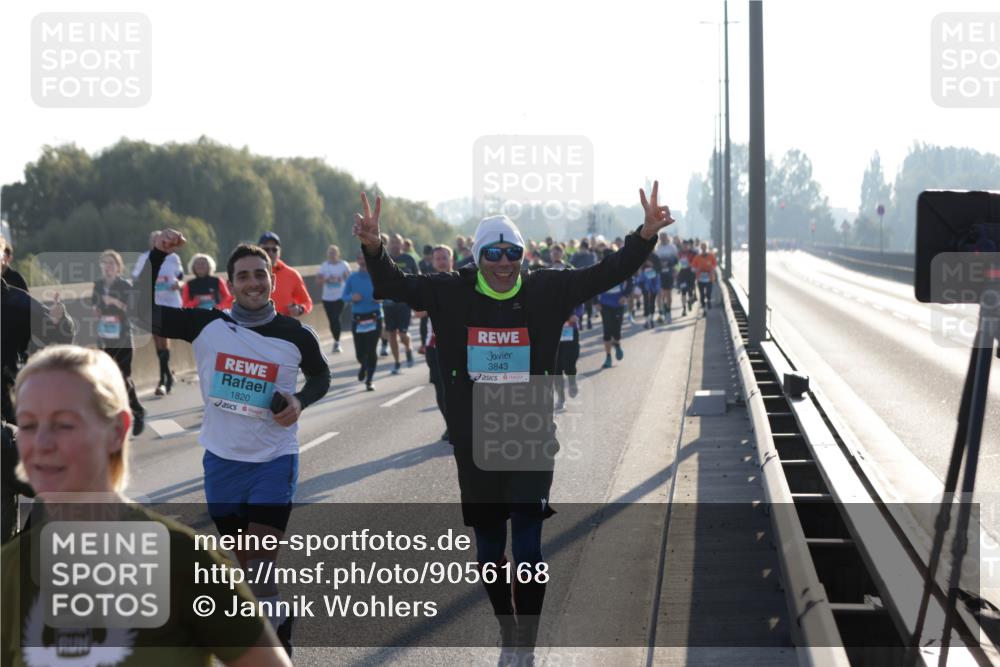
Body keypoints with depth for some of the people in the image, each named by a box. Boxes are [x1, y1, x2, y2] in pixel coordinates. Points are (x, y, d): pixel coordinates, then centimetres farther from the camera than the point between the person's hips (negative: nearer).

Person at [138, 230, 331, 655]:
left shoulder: (296, 335, -7)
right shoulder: (206, 325, -6)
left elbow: (321, 375, 12)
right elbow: (142, 313, -10)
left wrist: (300, 402, -9)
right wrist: (156, 255, -20)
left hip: (274, 460, -3)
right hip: (221, 460, 3)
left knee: (261, 567, -12)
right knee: (247, 565, 17)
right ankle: (279, 620, 40)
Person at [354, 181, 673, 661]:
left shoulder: (546, 291, -3)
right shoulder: (452, 294, -2)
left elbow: (606, 273, -5)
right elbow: (393, 285, -1)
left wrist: (645, 235, -18)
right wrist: (373, 247, -20)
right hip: (475, 442, 2)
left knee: (527, 544, -9)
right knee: (488, 544, 13)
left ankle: (527, 644, 1)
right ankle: (508, 632, 32)